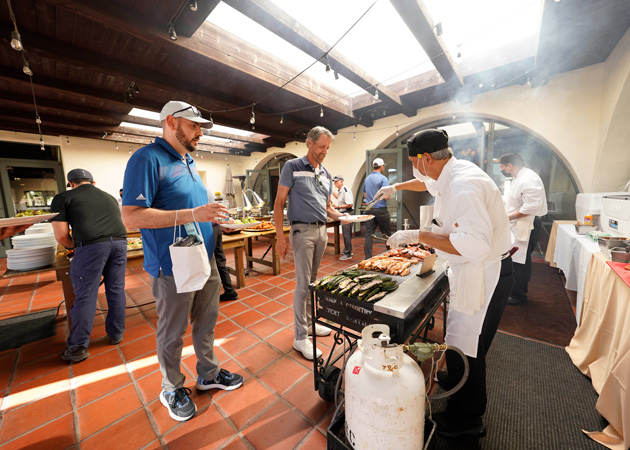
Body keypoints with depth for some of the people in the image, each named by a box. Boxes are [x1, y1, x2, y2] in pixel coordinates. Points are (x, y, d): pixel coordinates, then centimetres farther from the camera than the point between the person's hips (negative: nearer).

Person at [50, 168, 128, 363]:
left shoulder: (63, 198, 11)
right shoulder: (110, 197, 25)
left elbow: (61, 235, 5)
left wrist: (74, 246, 23)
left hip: (91, 246, -4)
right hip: (119, 243, 4)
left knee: (85, 296, 5)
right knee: (116, 291, 12)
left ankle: (78, 347, 16)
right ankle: (117, 335, 25)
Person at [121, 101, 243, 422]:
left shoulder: (190, 163, 14)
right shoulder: (148, 159, -12)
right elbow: (130, 216, -20)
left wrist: (213, 215, 6)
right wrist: (192, 214, -26)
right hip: (174, 266, -7)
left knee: (206, 322, 19)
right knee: (172, 332, 12)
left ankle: (208, 374, 40)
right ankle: (171, 388, 37)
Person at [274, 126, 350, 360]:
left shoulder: (326, 173, 14)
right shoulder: (292, 167, -3)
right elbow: (279, 203, -6)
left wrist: (339, 216, -1)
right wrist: (280, 236, -14)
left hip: (321, 231, 6)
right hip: (302, 230, -6)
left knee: (312, 281, 15)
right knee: (303, 283, -3)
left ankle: (309, 322, 32)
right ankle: (300, 338, 12)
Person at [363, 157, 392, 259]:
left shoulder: (367, 178, 10)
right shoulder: (383, 178, -9)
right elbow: (386, 196, -16)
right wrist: (389, 193, 4)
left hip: (369, 209, 5)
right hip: (381, 210, -5)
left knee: (368, 233, 4)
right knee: (387, 233, 8)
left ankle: (368, 257, 6)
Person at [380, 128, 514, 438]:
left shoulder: (464, 184, -27)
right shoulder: (451, 174, 5)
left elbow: (475, 244, -36)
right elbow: (428, 182, 29)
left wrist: (418, 236, -30)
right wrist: (396, 187, 38)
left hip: (484, 276, -10)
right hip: (472, 271, 10)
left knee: (464, 343, 4)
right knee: (460, 335, 24)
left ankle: (466, 419, 28)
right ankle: (456, 380, 49)